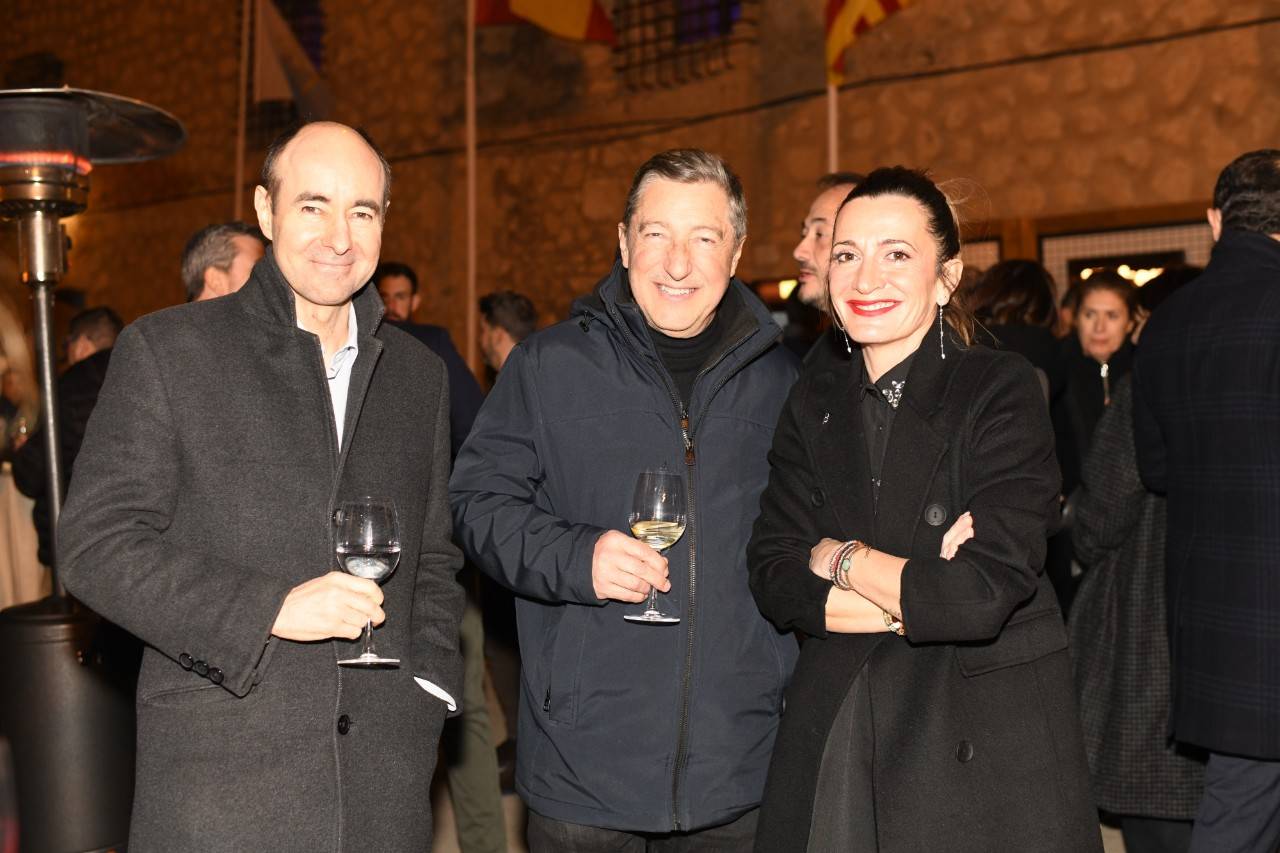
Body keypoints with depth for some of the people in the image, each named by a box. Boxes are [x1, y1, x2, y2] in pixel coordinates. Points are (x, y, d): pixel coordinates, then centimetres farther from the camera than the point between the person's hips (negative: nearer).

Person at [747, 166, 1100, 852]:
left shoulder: (1003, 390, -11)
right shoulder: (816, 397, 3)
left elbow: (982, 596, -22)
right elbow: (772, 578, -4)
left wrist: (840, 557, -9)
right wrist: (916, 596, -16)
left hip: (987, 747, -3)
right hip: (831, 736, 4)